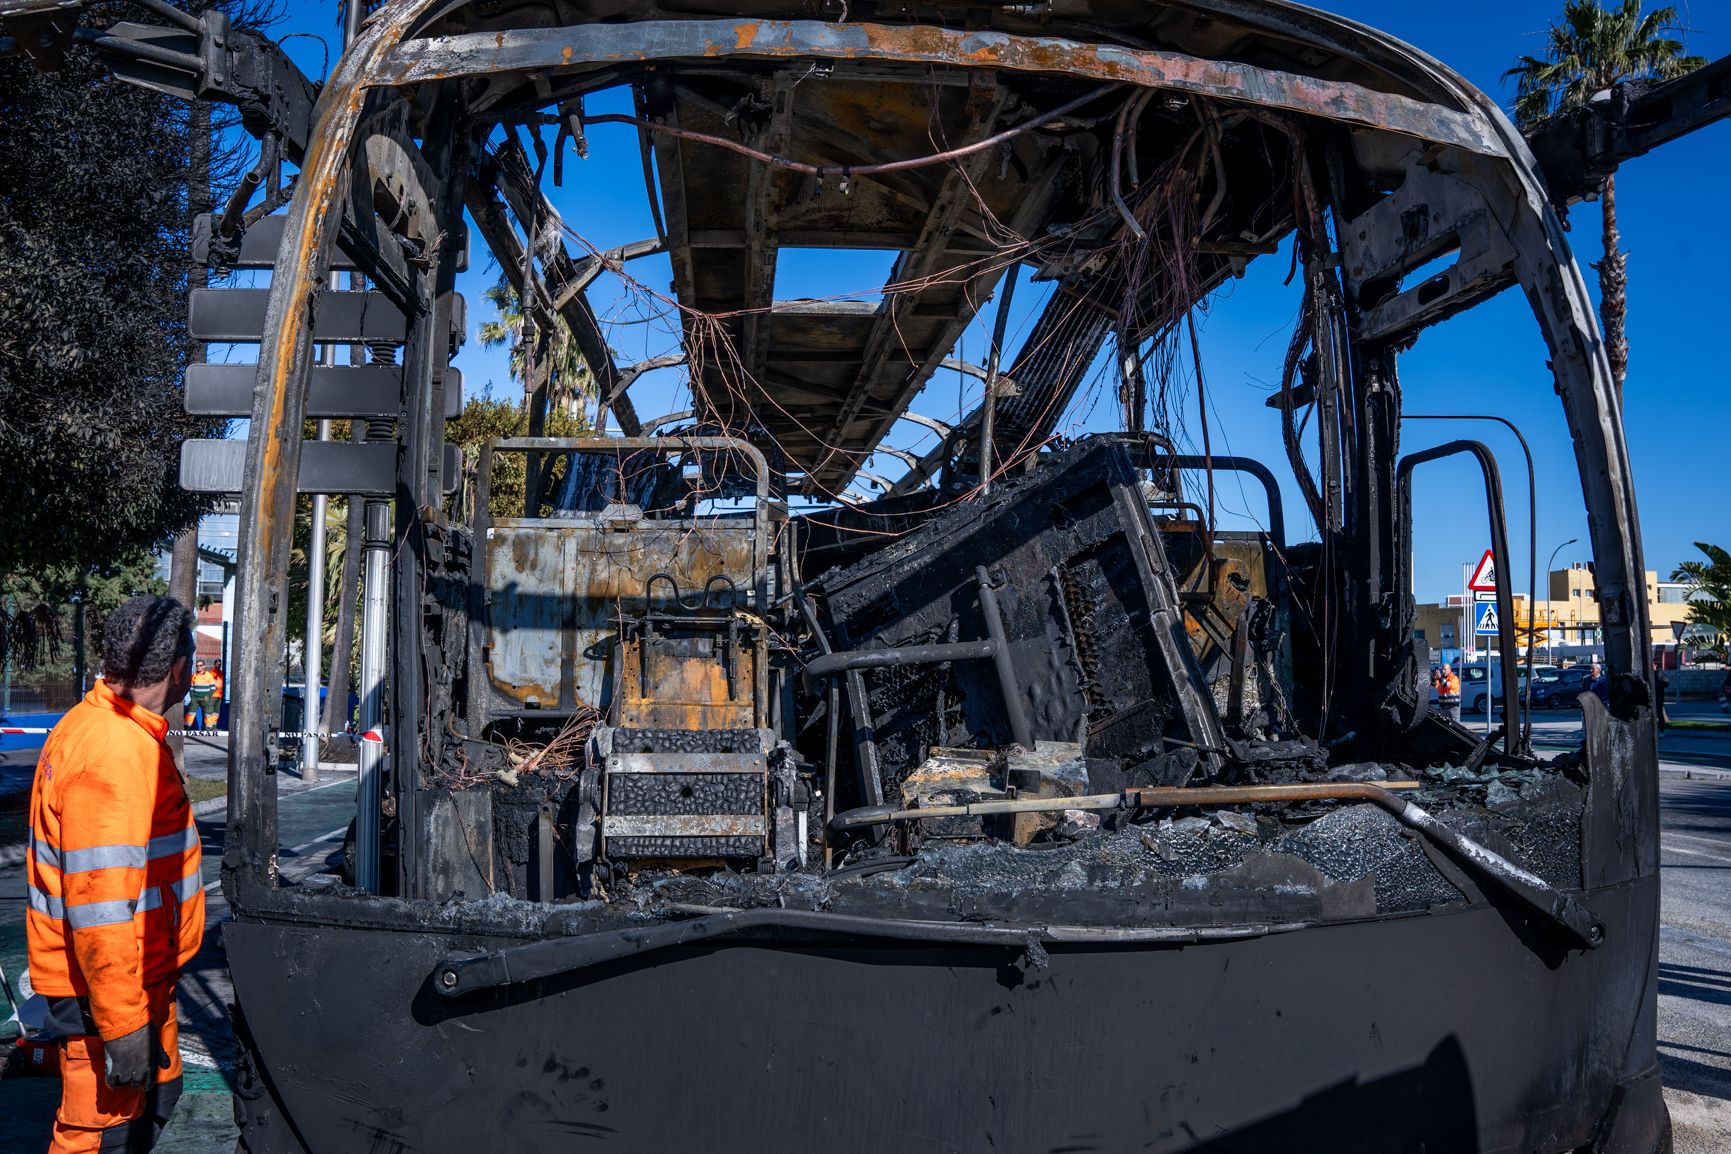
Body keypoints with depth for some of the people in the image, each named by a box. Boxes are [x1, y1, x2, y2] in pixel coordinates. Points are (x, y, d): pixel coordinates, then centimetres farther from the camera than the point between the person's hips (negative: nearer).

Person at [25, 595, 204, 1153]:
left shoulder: (98, 725, 9)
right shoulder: (113, 752, -26)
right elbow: (98, 905, -29)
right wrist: (124, 1024, -25)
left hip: (140, 972, 10)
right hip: (107, 983, -10)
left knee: (157, 1091, 22)